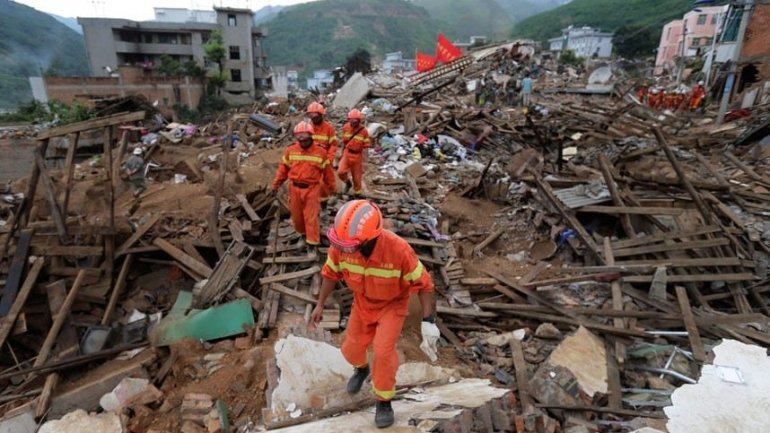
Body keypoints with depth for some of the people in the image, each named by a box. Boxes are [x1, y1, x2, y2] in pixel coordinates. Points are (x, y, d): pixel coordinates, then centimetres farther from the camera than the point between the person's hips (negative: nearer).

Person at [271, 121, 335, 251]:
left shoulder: (320, 152, -5)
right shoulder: (290, 151, 0)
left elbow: (327, 171, 2)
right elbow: (283, 168, 7)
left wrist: (332, 186, 8)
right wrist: (276, 184, 9)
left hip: (312, 189, -3)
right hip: (295, 188, 3)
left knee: (311, 217, -1)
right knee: (296, 214, 16)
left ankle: (312, 243, 8)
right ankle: (302, 234, 41)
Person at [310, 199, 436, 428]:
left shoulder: (398, 249, -38)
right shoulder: (340, 245, -27)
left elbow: (423, 283, -24)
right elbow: (331, 273, -5)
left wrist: (427, 321, -28)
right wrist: (320, 304, 0)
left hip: (392, 305, -4)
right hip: (363, 303, 4)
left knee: (383, 351, -17)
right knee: (351, 349, 12)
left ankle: (384, 400, 11)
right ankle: (362, 368, 51)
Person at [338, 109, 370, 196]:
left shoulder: (363, 131, -16)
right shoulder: (346, 127, -6)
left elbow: (365, 147, -12)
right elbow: (344, 142, 7)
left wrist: (363, 162, -13)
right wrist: (342, 154, 14)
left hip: (357, 155, -2)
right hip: (347, 153, 2)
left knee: (356, 177, 9)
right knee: (341, 172, -13)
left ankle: (356, 193, 31)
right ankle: (347, 183, 19)